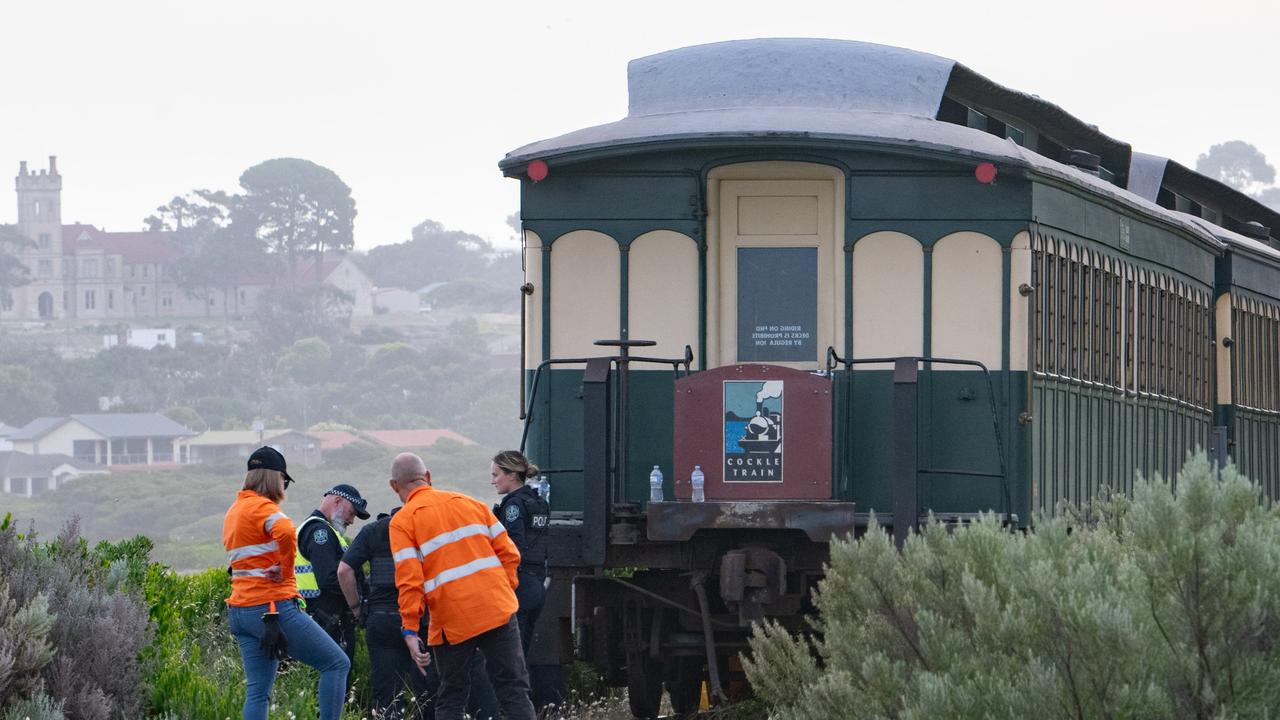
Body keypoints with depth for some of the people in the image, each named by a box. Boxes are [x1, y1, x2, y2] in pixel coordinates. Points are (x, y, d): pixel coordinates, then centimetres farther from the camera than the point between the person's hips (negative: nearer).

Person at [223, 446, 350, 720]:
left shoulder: (234, 511, 19)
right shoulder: (262, 507, -11)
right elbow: (286, 532, -32)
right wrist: (285, 569, -17)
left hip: (240, 611, 9)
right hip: (274, 607, -9)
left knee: (257, 691, 8)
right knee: (337, 664, -2)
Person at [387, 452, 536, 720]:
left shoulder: (402, 522, 0)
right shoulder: (469, 503, 14)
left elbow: (409, 580, -10)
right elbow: (508, 553, 11)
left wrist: (410, 630, -10)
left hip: (452, 622, -2)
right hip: (498, 612, 3)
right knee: (514, 690, 2)